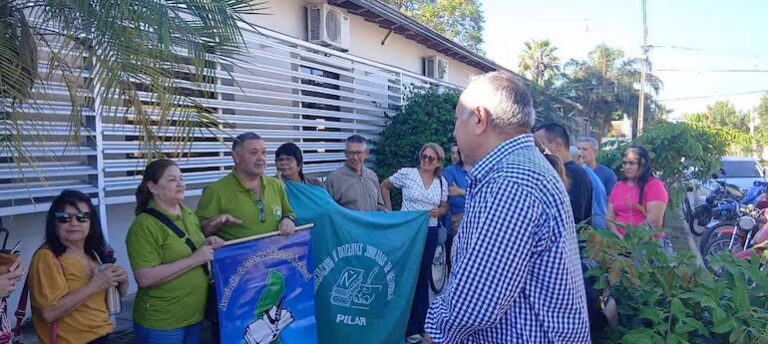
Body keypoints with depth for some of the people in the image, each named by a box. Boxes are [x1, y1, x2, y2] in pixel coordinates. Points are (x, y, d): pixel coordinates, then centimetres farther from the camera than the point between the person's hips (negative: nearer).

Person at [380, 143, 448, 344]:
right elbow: (384, 186, 6)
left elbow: (445, 207, 12)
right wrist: (389, 211, 1)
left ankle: (423, 323, 31)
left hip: (430, 233, 4)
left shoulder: (442, 182, 4)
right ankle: (410, 328, 17)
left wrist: (438, 211, -10)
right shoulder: (406, 173, -6)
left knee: (423, 277, 14)